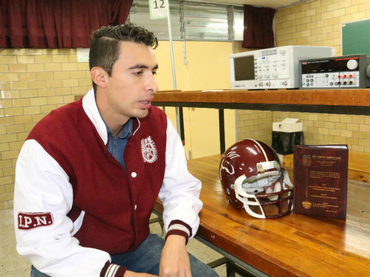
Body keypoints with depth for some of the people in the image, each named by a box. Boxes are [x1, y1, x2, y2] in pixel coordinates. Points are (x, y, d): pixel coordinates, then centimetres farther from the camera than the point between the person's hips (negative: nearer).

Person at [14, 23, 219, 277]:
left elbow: (181, 187, -4)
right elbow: (42, 241, -22)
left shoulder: (158, 123, -8)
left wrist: (177, 238, -23)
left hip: (138, 246, 3)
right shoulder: (49, 141, -24)